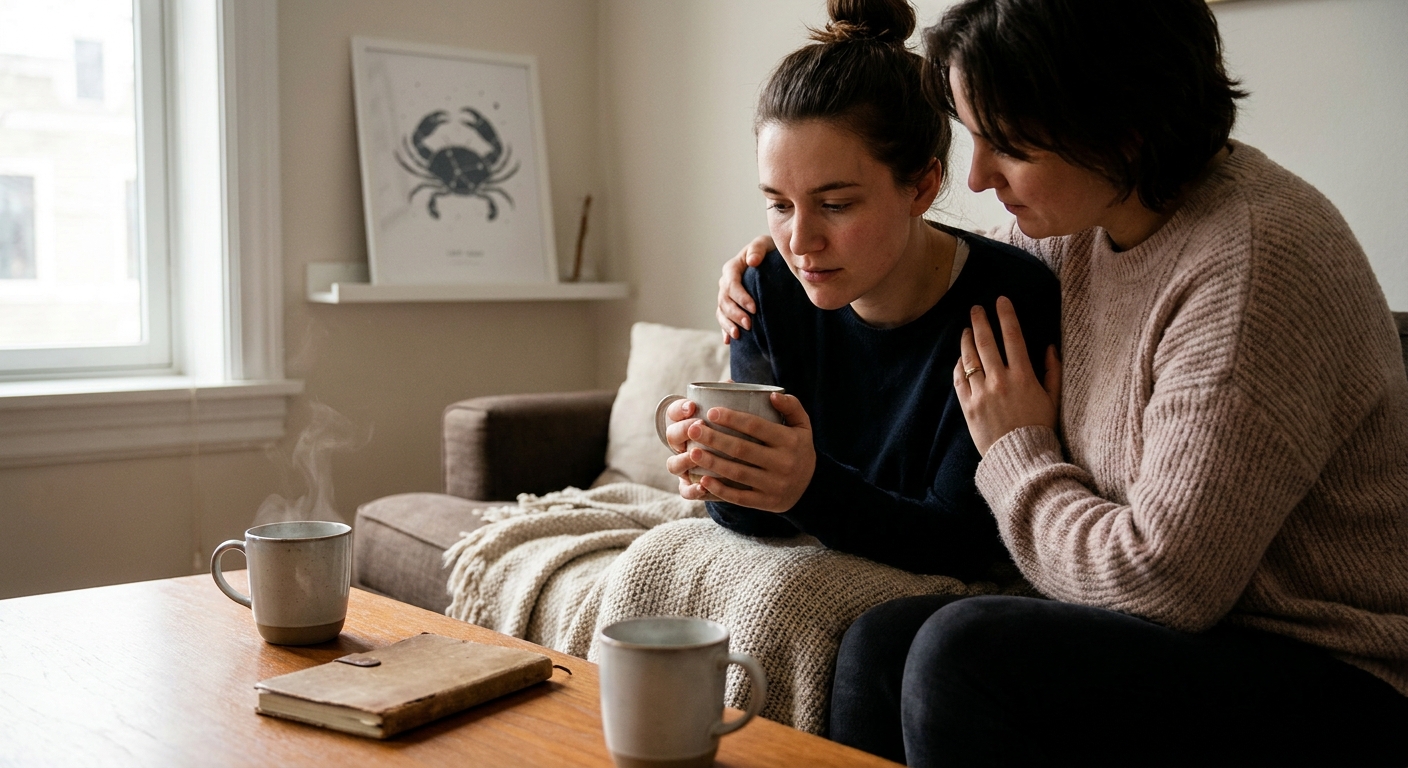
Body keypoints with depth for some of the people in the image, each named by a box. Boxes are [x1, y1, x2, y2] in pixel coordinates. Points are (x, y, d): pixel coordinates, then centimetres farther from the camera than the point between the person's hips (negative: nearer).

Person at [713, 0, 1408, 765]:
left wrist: (1016, 451, -10)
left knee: (969, 651, -27)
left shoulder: (1256, 261, -25)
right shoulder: (1088, 220, 3)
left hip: (1339, 694, -8)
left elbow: (1162, 580, -26)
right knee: (881, 640, -6)